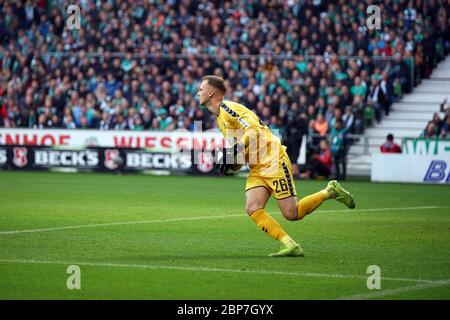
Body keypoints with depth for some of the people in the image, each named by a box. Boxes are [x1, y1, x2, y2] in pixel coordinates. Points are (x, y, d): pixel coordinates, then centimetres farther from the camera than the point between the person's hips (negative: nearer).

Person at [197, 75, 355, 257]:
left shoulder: (227, 108, -11)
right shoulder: (220, 118, 18)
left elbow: (253, 130, -22)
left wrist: (234, 153, -24)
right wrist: (228, 160, 7)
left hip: (273, 161, -9)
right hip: (257, 169, 9)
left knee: (291, 214, -9)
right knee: (252, 209, -13)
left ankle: (330, 191, 11)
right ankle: (290, 246, -15)